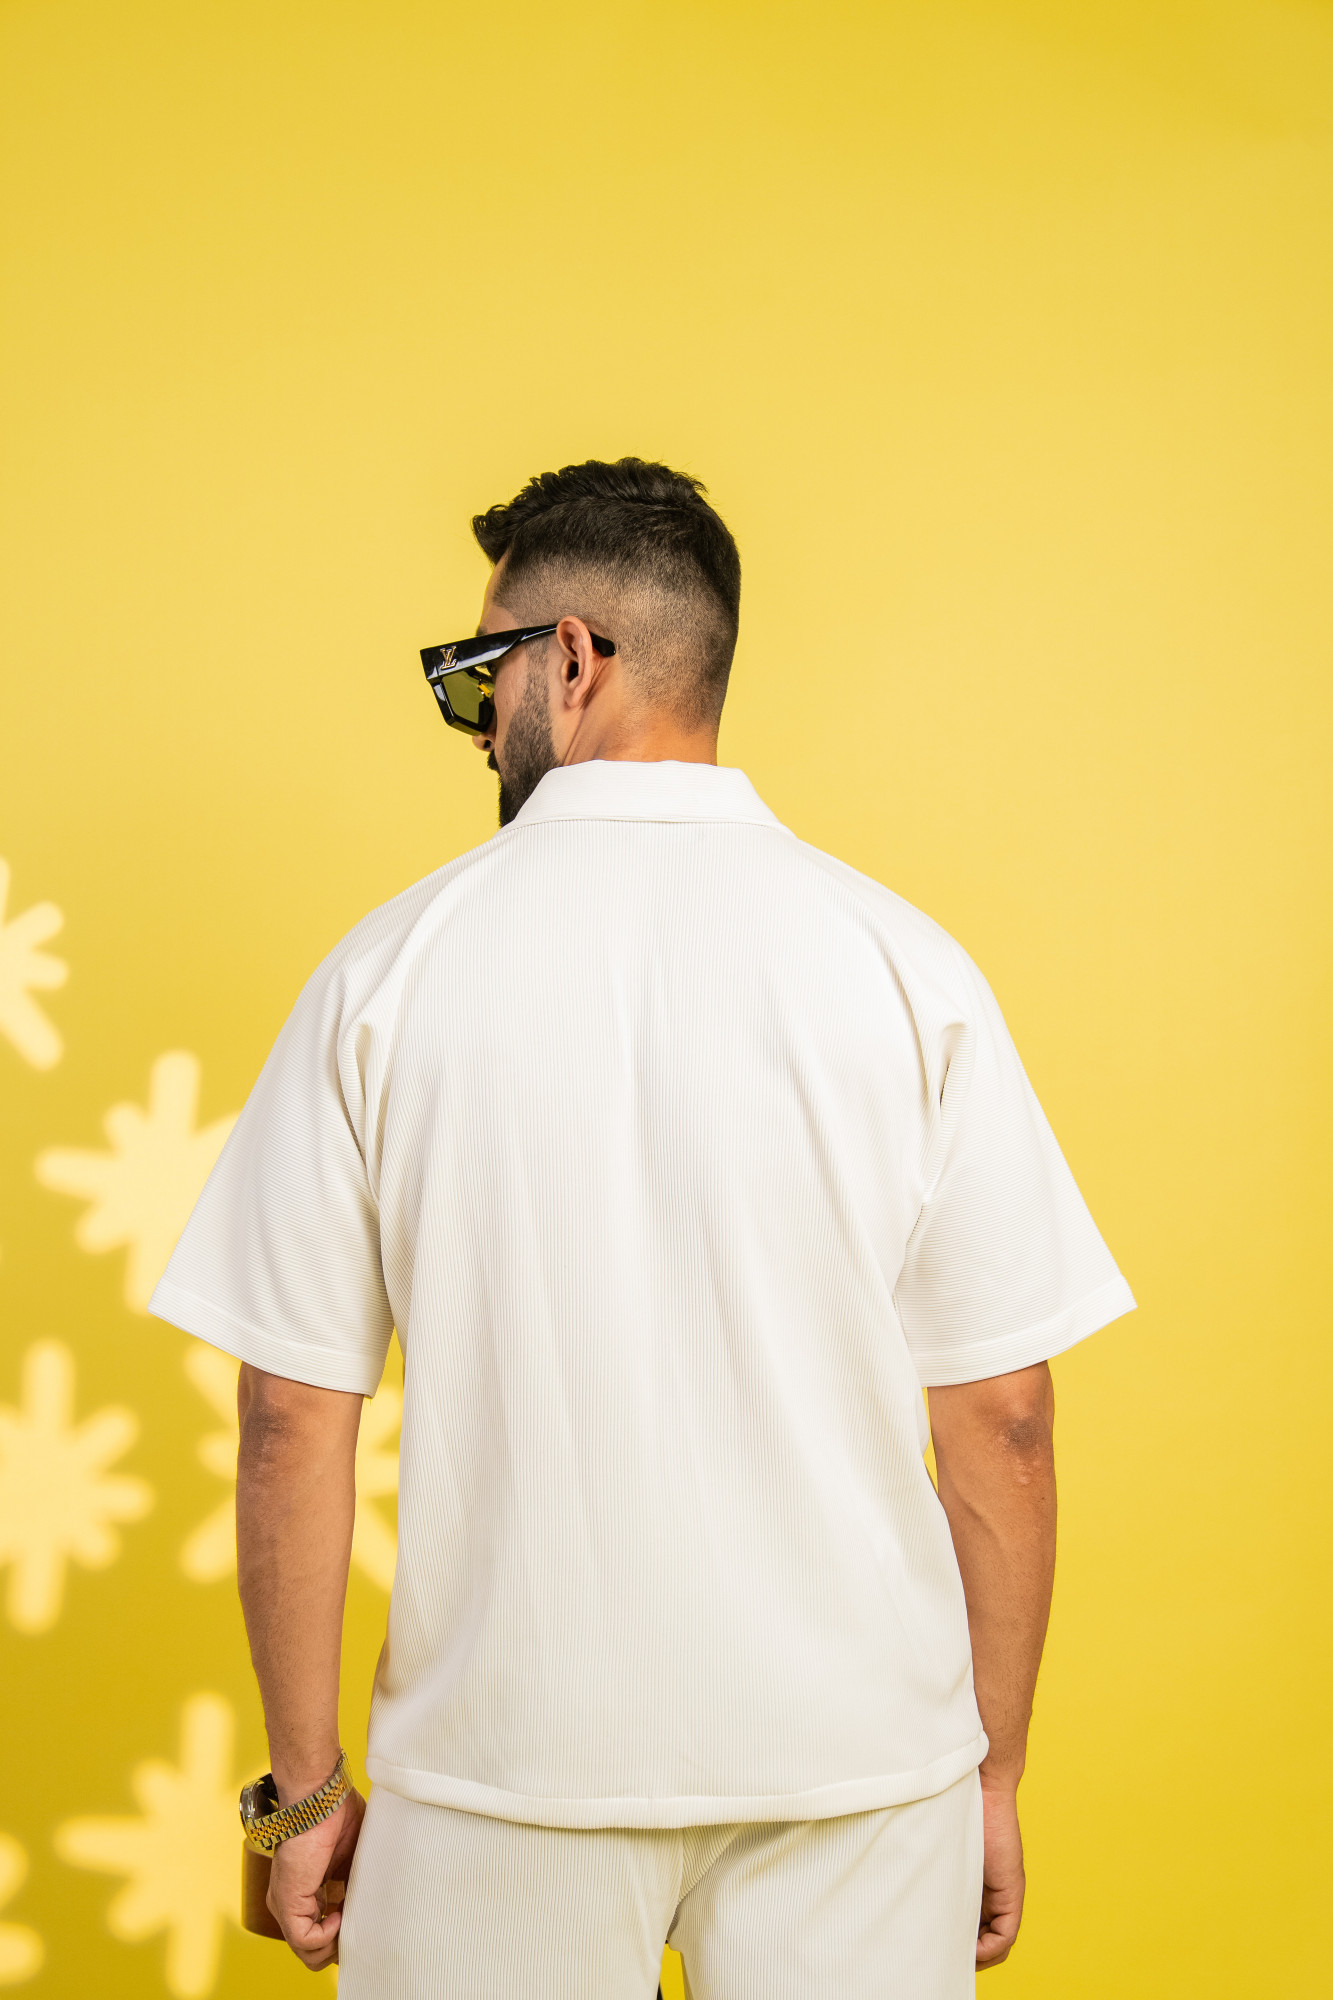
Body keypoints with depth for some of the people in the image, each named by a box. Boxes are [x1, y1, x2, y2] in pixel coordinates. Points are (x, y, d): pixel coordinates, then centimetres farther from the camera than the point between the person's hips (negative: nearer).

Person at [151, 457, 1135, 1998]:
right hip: (855, 1756, 1)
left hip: (506, 1767, 0)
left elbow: (293, 1424, -4)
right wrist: (992, 1773, 9)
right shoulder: (903, 963, -4)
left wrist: (305, 1787, 7)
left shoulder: (387, 971, -5)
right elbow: (1002, 1420, -3)